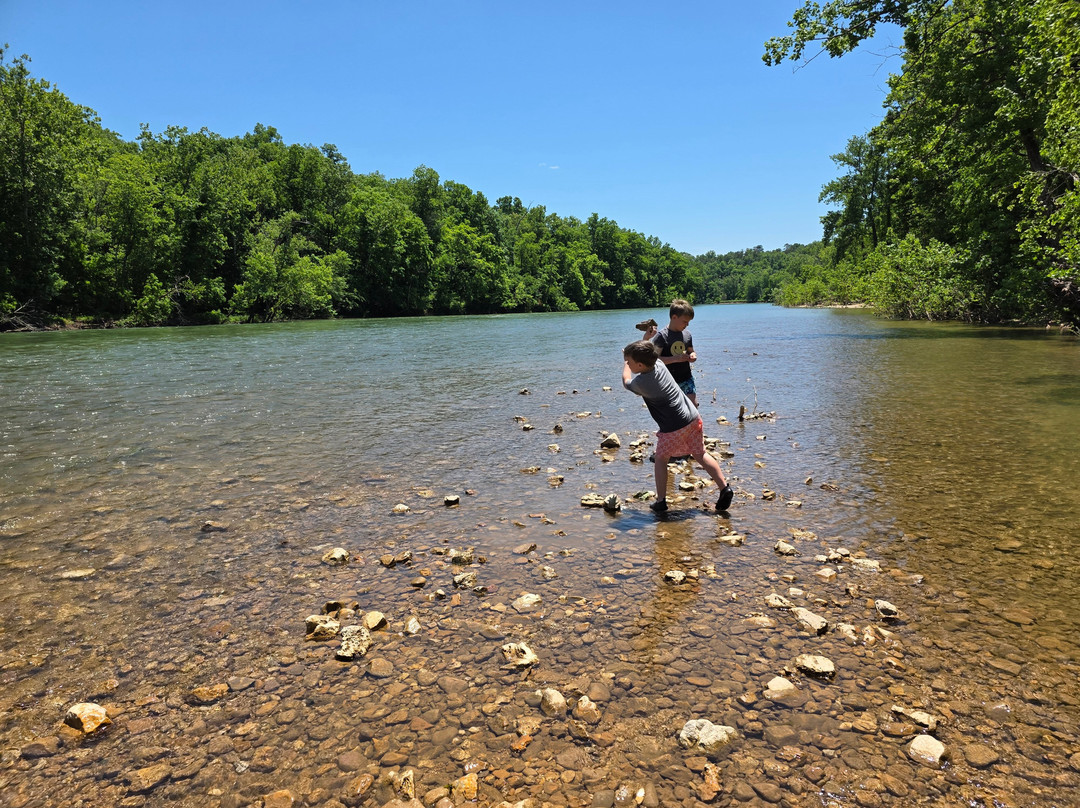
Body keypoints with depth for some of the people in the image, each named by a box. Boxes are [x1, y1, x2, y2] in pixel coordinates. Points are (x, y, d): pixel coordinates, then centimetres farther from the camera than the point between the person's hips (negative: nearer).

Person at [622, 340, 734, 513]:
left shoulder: (640, 383, -16)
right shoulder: (659, 364, 1)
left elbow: (626, 381, 10)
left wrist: (626, 363, 23)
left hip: (673, 427, -7)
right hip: (693, 417, 7)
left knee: (661, 459, 12)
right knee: (700, 455, 17)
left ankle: (661, 501, 13)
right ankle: (725, 488, 12)